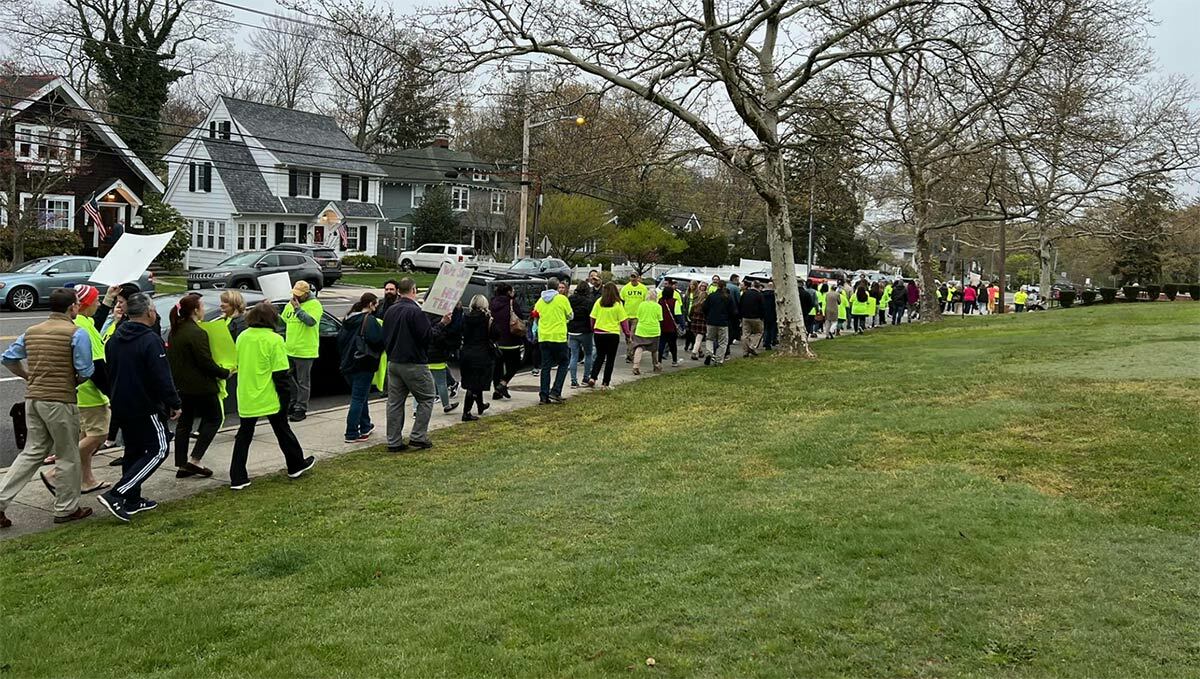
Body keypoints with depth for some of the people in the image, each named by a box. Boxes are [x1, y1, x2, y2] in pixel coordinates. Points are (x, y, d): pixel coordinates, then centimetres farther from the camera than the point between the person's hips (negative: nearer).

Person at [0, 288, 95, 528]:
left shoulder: (32, 332, 10)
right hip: (61, 400, -7)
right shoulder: (77, 333, -11)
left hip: (33, 398, 7)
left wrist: (29, 377, 18)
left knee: (32, 451, 17)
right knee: (67, 456, 7)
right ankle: (66, 509, 15)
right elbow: (86, 371, -15)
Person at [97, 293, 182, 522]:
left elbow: (109, 372, 19)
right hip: (145, 408, -9)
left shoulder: (114, 340, 9)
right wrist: (174, 404, -10)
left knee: (133, 451, 18)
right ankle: (117, 494, -12)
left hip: (120, 406, 9)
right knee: (158, 450, -2)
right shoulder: (151, 340, -18)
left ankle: (132, 500, 21)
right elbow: (162, 378, -20)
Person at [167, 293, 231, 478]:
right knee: (214, 418, 6)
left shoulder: (175, 331, 10)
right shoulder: (197, 333, -19)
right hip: (199, 385, -9)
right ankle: (194, 460, -1)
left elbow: (172, 358, 16)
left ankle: (181, 465, 15)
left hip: (181, 385, 9)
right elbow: (206, 362, -20)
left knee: (184, 422, 13)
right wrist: (224, 373, -8)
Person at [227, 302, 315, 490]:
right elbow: (281, 373, -15)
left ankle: (237, 478, 5)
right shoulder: (274, 340, -14)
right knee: (282, 431, 13)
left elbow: (238, 365, 15)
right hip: (269, 397, -4)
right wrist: (285, 395, -5)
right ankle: (296, 465, 29)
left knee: (244, 435, 9)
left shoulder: (242, 337, 3)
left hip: (246, 397, 4)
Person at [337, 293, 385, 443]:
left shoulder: (349, 319, 10)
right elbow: (378, 339, -23)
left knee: (360, 396, 21)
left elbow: (340, 338, 15)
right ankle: (352, 434, -4)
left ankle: (365, 426, 32)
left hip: (347, 364, 8)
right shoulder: (370, 320, -14)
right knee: (358, 399, -4)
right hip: (363, 365, -8)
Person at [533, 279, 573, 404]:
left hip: (543, 337, 4)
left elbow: (536, 315, 12)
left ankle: (544, 396, 5)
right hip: (559, 337, -4)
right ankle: (555, 392, -1)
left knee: (545, 367, 8)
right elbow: (570, 316, 4)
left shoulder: (540, 301, 7)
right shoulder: (562, 299, -3)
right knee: (563, 363, 11)